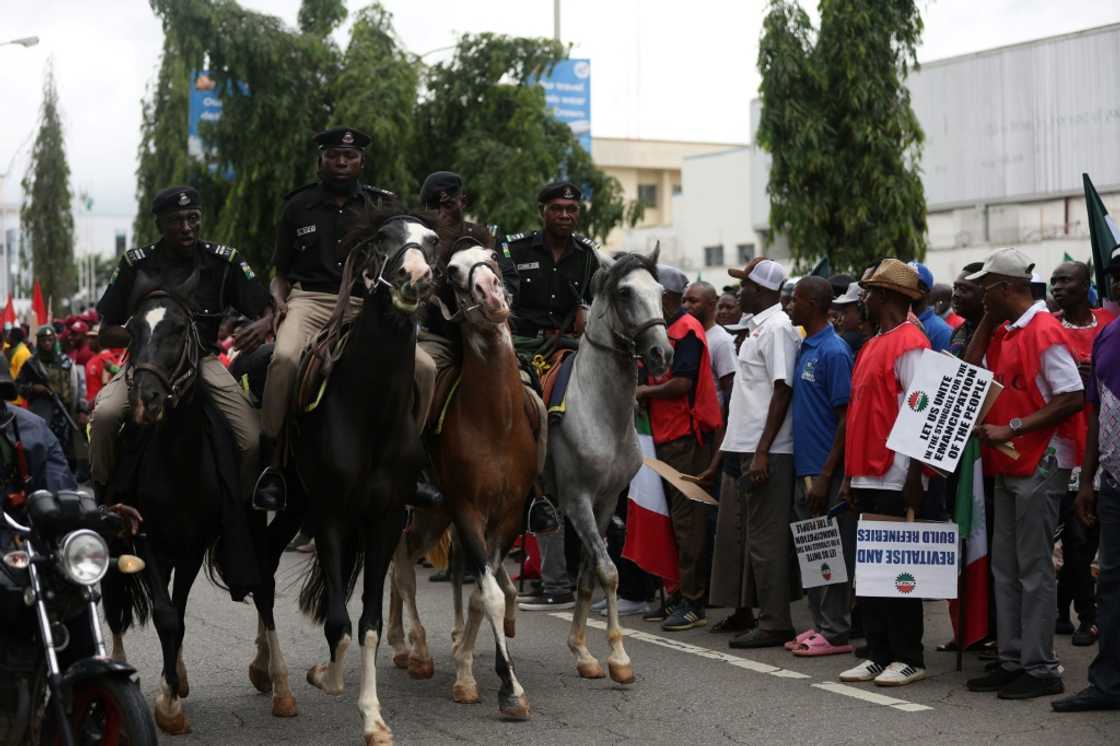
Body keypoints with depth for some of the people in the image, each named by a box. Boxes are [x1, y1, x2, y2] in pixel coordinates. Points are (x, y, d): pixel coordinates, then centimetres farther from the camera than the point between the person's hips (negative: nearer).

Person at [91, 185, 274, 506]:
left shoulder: (224, 260, 0)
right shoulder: (136, 263, -1)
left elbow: (267, 308, -2)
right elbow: (105, 335, 2)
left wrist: (264, 323, -27)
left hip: (203, 361, 0)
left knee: (253, 441, -20)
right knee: (105, 414, -29)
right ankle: (103, 497, -5)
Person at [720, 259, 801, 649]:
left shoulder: (778, 328, -12)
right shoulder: (759, 326, 17)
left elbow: (783, 392, -18)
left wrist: (762, 452, -21)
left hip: (767, 452, -10)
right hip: (750, 446, 10)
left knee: (766, 539, -6)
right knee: (757, 538, 13)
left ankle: (774, 624, -1)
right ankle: (761, 614, 19)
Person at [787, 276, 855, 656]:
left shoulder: (834, 352, -14)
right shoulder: (805, 348, 13)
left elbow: (847, 418, -16)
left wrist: (826, 475, -20)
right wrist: (807, 471, 16)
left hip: (826, 470, -9)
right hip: (804, 467, 9)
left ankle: (836, 632, 4)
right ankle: (821, 625, 21)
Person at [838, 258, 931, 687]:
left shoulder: (909, 343, -11)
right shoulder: (873, 345, 18)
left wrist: (914, 476, -20)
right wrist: (850, 474, 19)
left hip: (895, 480, -9)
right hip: (867, 477, 9)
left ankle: (908, 659, 5)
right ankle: (878, 654, 17)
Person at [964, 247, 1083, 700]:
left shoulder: (1044, 331, -15)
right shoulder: (1003, 332, 13)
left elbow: (1074, 398, -19)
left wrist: (1012, 429, -21)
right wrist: (989, 318, 8)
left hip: (1039, 465, -9)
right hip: (1007, 467, 9)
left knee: (1034, 570, -4)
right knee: (1004, 569, 12)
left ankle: (1041, 668, 3)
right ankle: (1012, 661, 20)